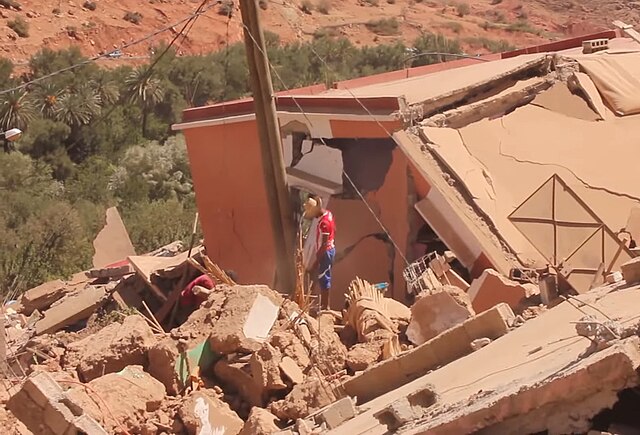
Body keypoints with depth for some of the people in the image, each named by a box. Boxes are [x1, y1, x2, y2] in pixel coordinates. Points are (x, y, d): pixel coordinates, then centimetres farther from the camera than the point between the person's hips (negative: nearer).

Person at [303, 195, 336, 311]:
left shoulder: (324, 222, -25)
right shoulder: (327, 214, 3)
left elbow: (324, 244, -24)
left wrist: (316, 261, -21)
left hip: (325, 252, -10)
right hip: (329, 250, 10)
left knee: (323, 279, -4)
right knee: (323, 279, 17)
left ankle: (325, 306, 2)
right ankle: (323, 305, 26)